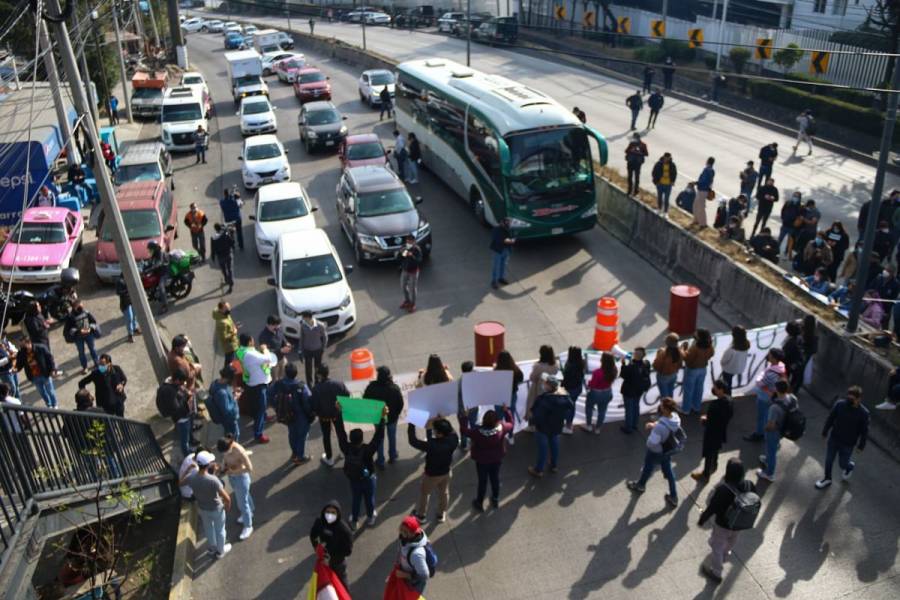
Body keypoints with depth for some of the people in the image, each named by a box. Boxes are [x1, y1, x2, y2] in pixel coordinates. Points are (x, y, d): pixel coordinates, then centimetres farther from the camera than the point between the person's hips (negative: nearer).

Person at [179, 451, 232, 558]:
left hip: (202, 509, 4)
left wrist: (188, 470, 9)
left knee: (208, 528, 31)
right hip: (216, 509, -4)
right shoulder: (213, 480, -38)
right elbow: (227, 498, -34)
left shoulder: (191, 477, -24)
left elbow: (180, 483, 2)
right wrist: (228, 506, -12)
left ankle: (212, 547, 55)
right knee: (219, 530, 23)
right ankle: (220, 551, 46)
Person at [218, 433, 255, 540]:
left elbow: (249, 468, -29)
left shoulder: (240, 452, -37)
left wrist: (233, 471, -29)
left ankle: (248, 526, 27)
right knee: (241, 496, 29)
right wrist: (224, 466, -12)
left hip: (241, 477, -7)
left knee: (243, 502, 8)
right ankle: (249, 513, 54)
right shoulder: (225, 447, -18)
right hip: (231, 476, 7)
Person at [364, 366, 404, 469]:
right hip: (392, 417, 0)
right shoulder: (395, 388, -22)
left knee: (379, 438, 19)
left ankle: (380, 461, 27)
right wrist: (396, 414, 3)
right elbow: (401, 403, -16)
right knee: (392, 437, 24)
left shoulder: (372, 387, -23)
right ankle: (392, 457, 40)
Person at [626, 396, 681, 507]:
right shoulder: (676, 417, -19)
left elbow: (652, 443, -34)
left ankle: (639, 486, 54)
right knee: (669, 472, 25)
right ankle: (674, 497, 39)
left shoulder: (660, 426, -42)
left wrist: (652, 428, -22)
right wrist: (655, 425, -8)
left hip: (655, 452, -5)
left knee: (647, 469, 24)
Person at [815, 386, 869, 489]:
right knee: (828, 460, 15)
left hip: (848, 444, -2)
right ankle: (827, 478, 39)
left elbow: (864, 431, -9)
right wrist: (825, 431, 7)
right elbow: (830, 418, -2)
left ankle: (850, 466, 50)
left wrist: (861, 445, 0)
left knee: (842, 464, 14)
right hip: (834, 439, 2)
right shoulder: (840, 404, -18)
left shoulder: (863, 413, -23)